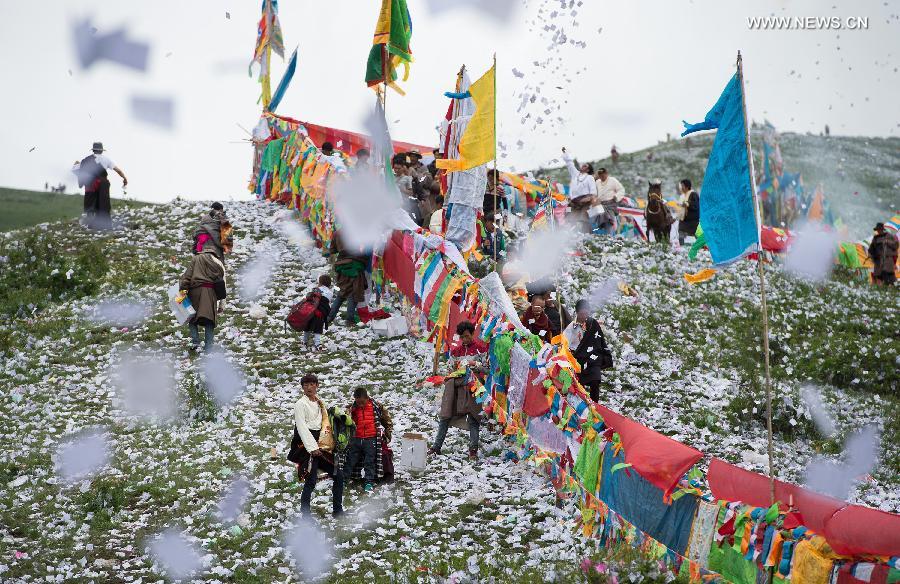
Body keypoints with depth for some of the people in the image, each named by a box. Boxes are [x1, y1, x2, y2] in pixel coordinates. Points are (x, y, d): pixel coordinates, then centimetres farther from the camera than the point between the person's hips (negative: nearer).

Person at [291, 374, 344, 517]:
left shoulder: (320, 403, 17)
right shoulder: (301, 404, -4)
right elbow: (302, 428, -11)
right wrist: (313, 448, -17)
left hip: (320, 446, 8)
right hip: (306, 446, -8)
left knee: (339, 475, 8)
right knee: (311, 481, -13)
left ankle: (337, 511, 17)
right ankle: (305, 515, -4)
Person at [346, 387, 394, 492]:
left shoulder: (376, 407, -5)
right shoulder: (353, 408, 3)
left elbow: (388, 421, 5)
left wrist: (387, 435, 7)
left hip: (370, 439, -3)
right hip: (356, 439, 3)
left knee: (370, 461, -2)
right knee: (350, 459, 7)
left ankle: (369, 482, 3)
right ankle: (343, 478, 14)